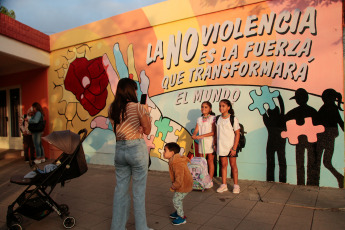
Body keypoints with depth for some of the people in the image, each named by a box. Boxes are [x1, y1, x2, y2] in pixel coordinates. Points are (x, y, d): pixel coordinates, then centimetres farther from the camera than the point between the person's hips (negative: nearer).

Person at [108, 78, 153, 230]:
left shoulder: (112, 109, 5)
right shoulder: (138, 107, -11)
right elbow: (147, 130, -3)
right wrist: (146, 112, 8)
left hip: (119, 149, 6)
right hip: (137, 148, -5)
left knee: (120, 189, 15)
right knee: (139, 191, 7)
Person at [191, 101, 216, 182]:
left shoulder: (213, 118, -5)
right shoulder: (199, 119, 12)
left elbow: (213, 132, -13)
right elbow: (196, 130, 4)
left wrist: (201, 136, -21)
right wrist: (194, 135, -19)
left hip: (210, 142, -5)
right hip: (201, 142, 5)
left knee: (210, 161, 1)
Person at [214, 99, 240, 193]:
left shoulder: (233, 119, -8)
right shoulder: (218, 119, 5)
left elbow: (237, 134, -9)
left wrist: (234, 148, -13)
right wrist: (215, 144, 9)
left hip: (231, 145, -3)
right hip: (221, 146, 4)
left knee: (233, 165, 6)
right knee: (223, 165, 9)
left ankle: (236, 185, 19)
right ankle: (224, 185, 17)